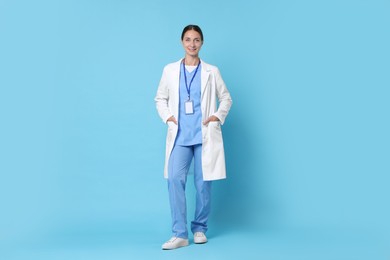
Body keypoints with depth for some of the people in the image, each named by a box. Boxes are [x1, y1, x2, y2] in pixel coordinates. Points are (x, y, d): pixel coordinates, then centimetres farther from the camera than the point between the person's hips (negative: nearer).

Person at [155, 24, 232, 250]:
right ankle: (180, 234, -3)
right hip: (179, 135, 1)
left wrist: (218, 116, -2)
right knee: (175, 180, -11)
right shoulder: (170, 70, 9)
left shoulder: (211, 71, 7)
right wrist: (167, 116, -1)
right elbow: (160, 98, 15)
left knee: (203, 182, 2)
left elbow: (226, 98, 13)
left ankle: (200, 229, 20)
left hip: (204, 134, 0)